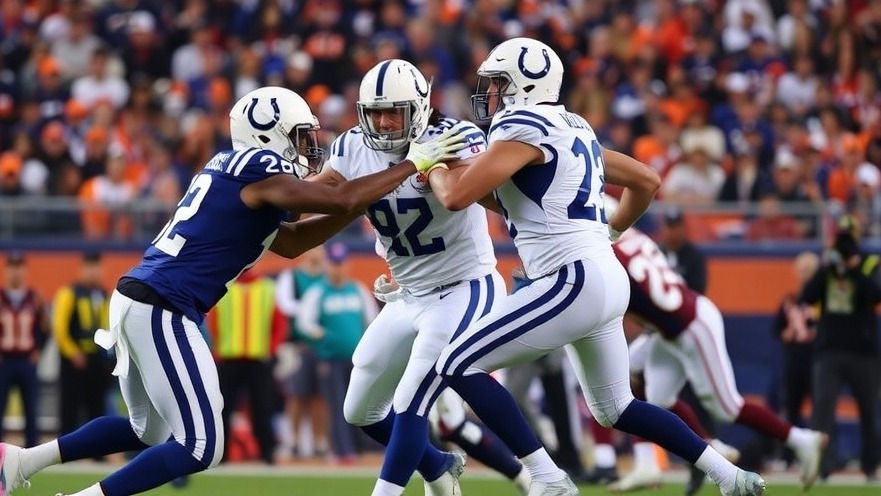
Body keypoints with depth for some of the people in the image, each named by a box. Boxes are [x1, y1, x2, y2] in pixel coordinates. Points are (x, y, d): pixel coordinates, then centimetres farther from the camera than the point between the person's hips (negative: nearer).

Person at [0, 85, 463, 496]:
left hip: (136, 301, 10)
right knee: (200, 447, -6)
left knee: (150, 431, 23)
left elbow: (291, 242, 22)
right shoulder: (258, 171, -11)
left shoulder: (232, 171, 17)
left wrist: (365, 200, 16)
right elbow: (343, 200, -17)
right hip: (161, 311, -10)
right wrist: (412, 163, -6)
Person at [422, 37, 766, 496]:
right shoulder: (570, 129, 18)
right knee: (615, 409, 23)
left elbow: (456, 197, -16)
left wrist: (434, 167, 5)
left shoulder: (523, 128, -9)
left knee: (459, 366, -7)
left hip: (575, 281, -9)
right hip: (606, 279, 9)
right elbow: (647, 181, 27)